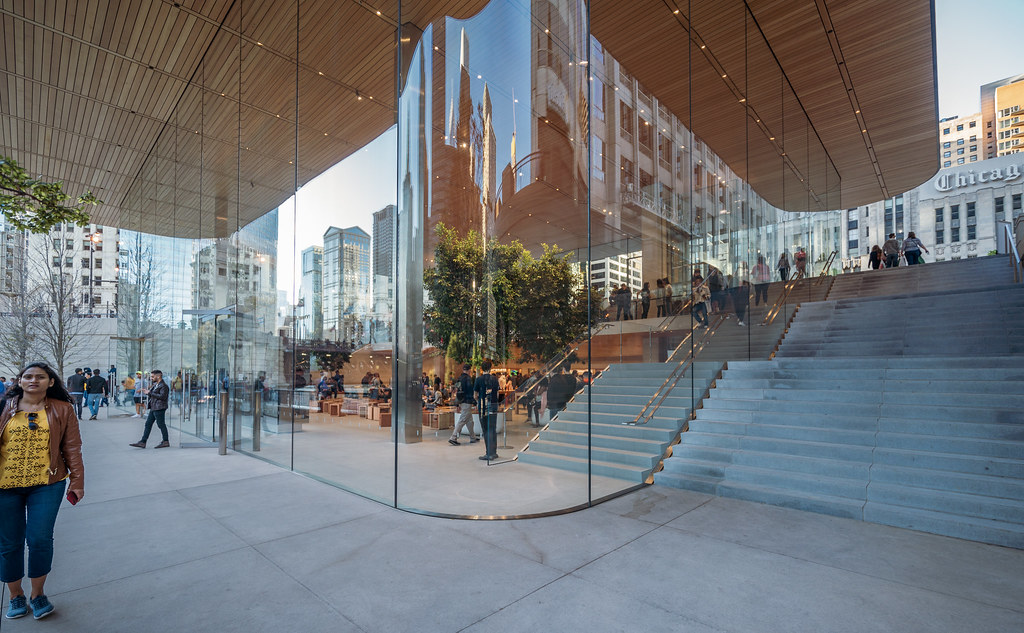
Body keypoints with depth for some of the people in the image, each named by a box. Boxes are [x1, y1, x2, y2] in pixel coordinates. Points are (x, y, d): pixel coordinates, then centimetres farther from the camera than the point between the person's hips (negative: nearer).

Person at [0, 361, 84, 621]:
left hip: (46, 485, -1)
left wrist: (77, 482, -1)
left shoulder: (62, 410, 0)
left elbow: (72, 448, 1)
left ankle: (37, 594, 21)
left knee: (40, 539, -1)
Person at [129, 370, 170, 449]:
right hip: (153, 408, 10)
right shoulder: (155, 384, 16)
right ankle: (142, 442, 14)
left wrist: (150, 393, -18)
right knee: (148, 424, 10)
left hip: (159, 408, -10)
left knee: (161, 424, -3)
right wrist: (148, 392, 6)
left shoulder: (163, 386, -14)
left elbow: (162, 396, -25)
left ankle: (166, 442, 7)